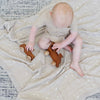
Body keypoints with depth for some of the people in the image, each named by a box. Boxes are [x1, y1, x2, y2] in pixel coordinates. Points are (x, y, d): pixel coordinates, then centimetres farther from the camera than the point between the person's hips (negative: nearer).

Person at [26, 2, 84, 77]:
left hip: (67, 36, -1)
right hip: (50, 35, 1)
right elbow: (35, 27, -23)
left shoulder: (72, 19, -38)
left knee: (79, 41, -22)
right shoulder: (46, 17, -38)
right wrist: (31, 42, -21)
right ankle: (64, 46, -6)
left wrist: (62, 44, -29)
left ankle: (75, 64, -13)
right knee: (41, 44, -19)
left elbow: (74, 34, -25)